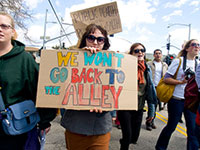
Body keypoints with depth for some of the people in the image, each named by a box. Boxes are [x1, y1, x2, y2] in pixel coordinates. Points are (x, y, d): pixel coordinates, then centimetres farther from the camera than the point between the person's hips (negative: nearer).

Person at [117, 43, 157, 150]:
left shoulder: (147, 69, 3)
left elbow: (150, 90, 7)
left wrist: (151, 110, 8)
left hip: (139, 109, 5)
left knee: (134, 138, 13)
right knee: (127, 136, -1)